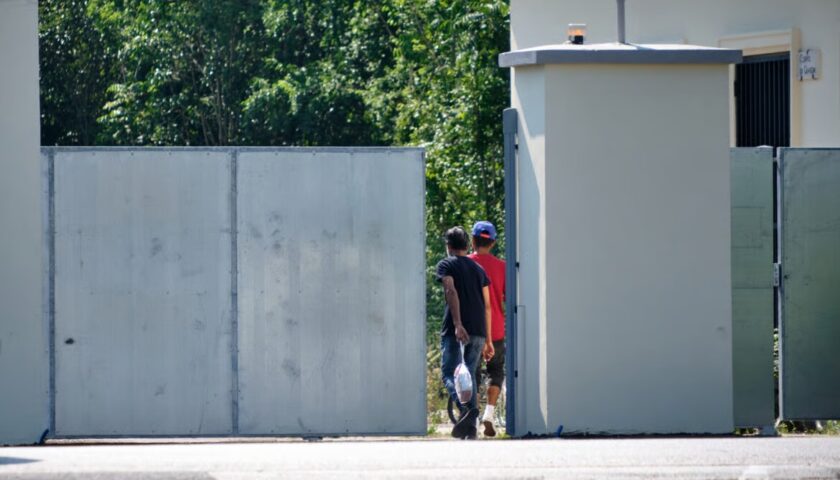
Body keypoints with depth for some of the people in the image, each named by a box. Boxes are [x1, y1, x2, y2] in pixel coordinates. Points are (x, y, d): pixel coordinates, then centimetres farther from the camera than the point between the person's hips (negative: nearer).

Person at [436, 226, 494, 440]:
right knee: (470, 375, 11)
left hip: (455, 330, -5)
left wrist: (457, 324, -23)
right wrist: (487, 340, 20)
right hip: (478, 332, 5)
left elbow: (452, 292, -14)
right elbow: (487, 306, 18)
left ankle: (467, 408, -34)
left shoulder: (446, 265, 4)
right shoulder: (478, 269, 20)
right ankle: (471, 427, 3)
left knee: (449, 373, -6)